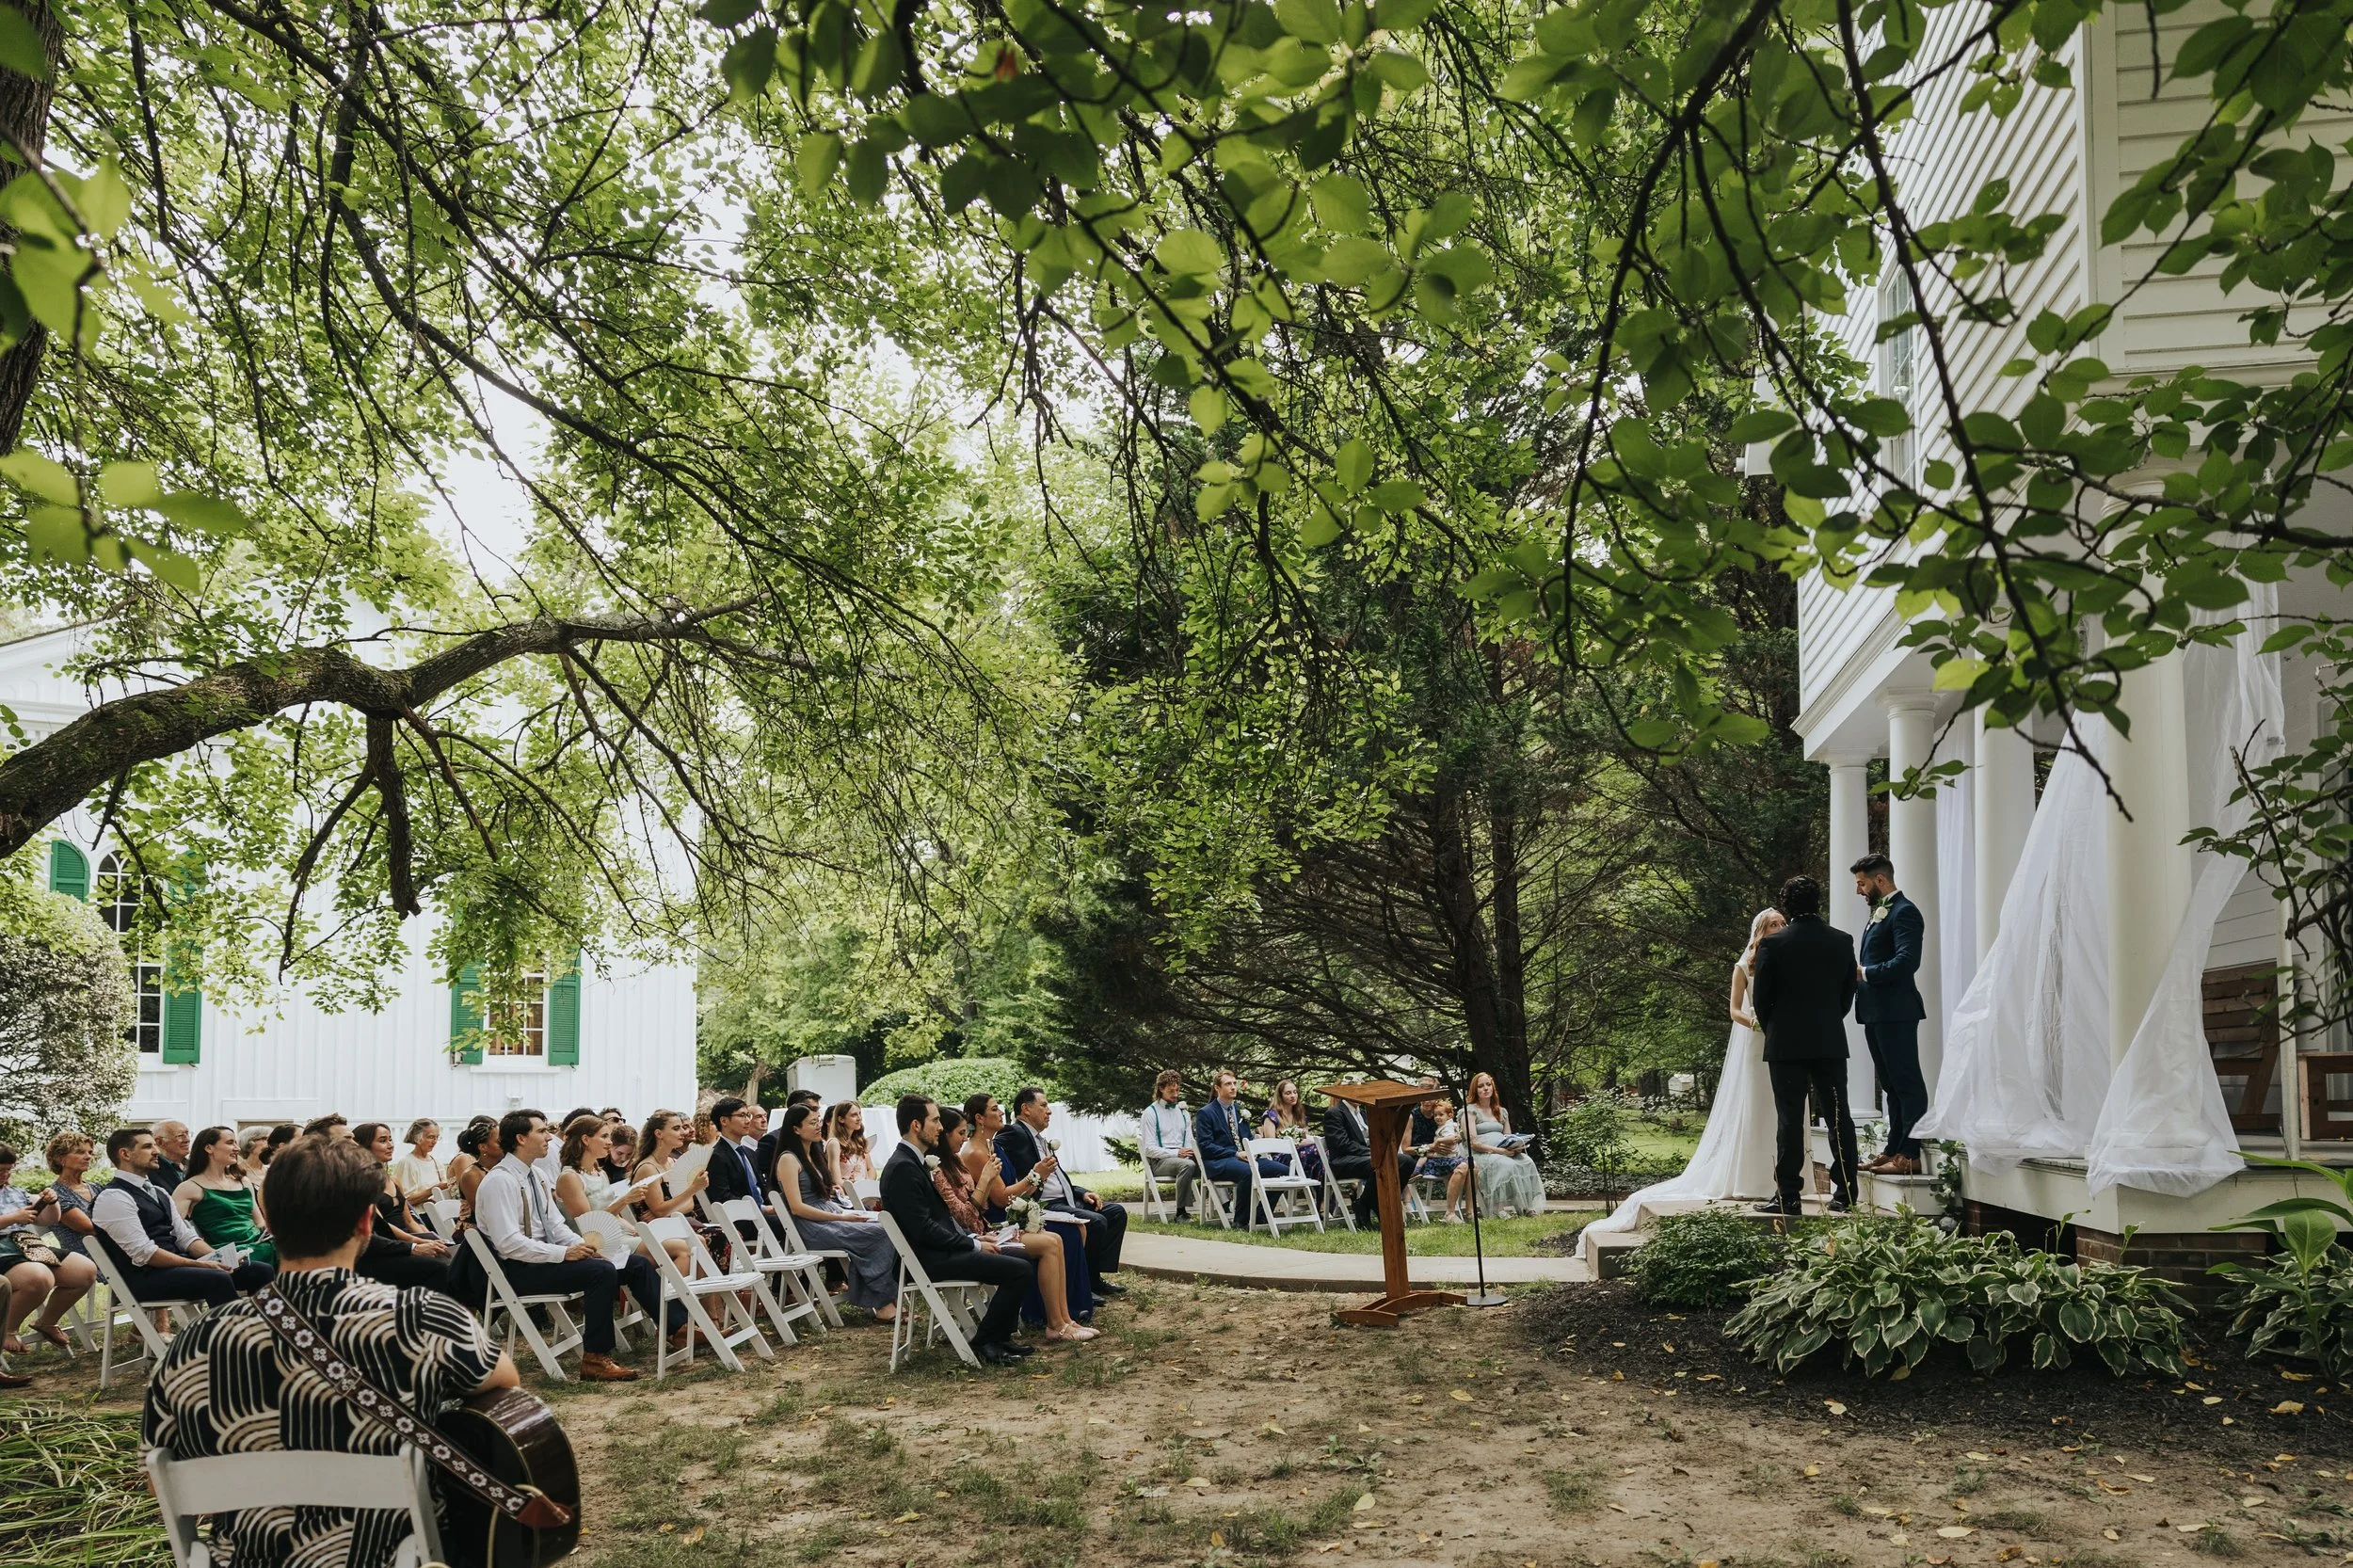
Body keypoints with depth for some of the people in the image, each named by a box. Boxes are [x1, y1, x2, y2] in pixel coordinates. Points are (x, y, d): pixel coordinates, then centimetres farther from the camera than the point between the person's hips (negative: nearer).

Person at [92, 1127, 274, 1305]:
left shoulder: (159, 1193, 20)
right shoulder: (113, 1197, -8)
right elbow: (143, 1253, -17)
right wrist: (199, 1264, -19)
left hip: (178, 1265, 9)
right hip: (144, 1278, -9)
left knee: (262, 1271, -9)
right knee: (218, 1279, -34)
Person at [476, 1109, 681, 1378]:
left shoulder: (536, 1176, 12)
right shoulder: (500, 1181, -16)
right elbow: (508, 1242, -24)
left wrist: (582, 1244, -3)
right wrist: (564, 1253, -25)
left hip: (546, 1256, 9)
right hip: (519, 1270, -9)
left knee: (636, 1264, -2)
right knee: (602, 1271, -30)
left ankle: (677, 1327, -1)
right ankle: (594, 1358, -24)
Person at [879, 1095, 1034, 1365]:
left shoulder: (914, 1161, 14)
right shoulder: (902, 1167, -18)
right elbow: (923, 1229, -22)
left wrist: (973, 1238, 7)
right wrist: (974, 1245, -14)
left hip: (941, 1250, 11)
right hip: (930, 1259, -11)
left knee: (1024, 1259, 12)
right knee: (1021, 1271, -17)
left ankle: (999, 1337, 14)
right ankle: (983, 1343, -4)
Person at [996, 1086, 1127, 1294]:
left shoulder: (1039, 1137, 23)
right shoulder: (1014, 1133, -7)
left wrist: (1083, 1193, 11)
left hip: (1066, 1199, 11)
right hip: (1044, 1205, -11)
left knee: (1117, 1212, 5)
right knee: (1096, 1222, -26)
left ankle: (1096, 1277, 4)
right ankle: (1088, 1283, -10)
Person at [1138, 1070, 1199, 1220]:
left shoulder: (1183, 1112, 20)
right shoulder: (1150, 1113, 1)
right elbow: (1149, 1149, -7)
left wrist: (1191, 1152, -8)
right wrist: (1176, 1153, -18)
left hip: (1182, 1157, 5)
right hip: (1159, 1162, -5)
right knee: (1187, 1165, -37)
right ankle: (1181, 1212, -30)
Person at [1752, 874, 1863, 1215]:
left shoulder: (1772, 943, -8)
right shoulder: (1843, 941, 3)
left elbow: (1760, 998, -3)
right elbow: (1848, 994, 10)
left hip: (1786, 1044, -3)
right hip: (1831, 1043, 3)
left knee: (1789, 1120, -2)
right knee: (1838, 1117, 7)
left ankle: (1787, 1196, -2)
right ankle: (1845, 1194, 8)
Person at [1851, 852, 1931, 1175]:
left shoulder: (1904, 912, -11)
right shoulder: (1878, 914, 19)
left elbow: (1907, 961, -23)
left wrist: (1864, 972, -16)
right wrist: (1858, 973, 6)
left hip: (1896, 1012, -10)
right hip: (1877, 1013, 10)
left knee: (1907, 1084, -6)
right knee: (1892, 1085, 14)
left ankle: (1910, 1155, -5)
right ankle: (1893, 1150, 20)